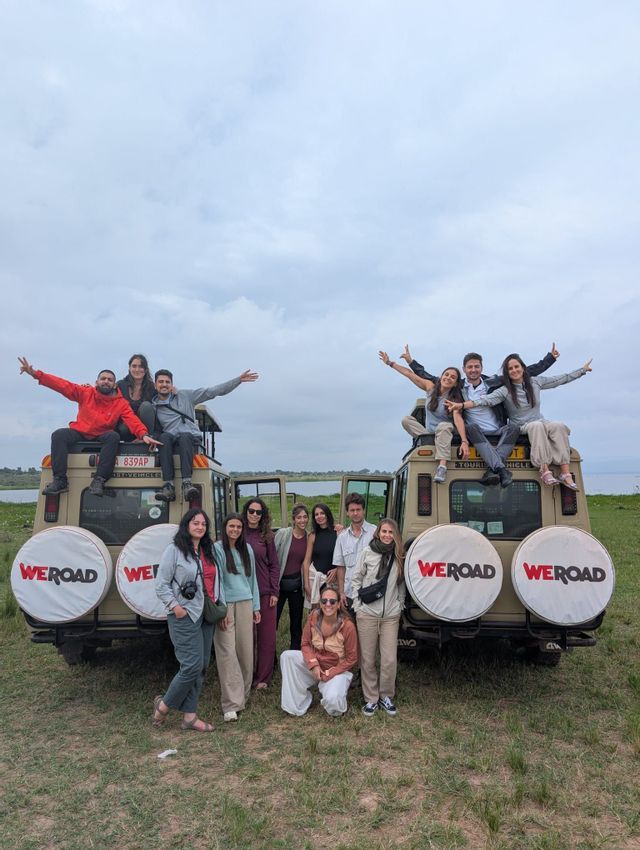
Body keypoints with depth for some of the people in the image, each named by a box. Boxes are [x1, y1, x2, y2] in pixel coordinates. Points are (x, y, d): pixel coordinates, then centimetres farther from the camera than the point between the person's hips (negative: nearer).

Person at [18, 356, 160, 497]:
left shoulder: (120, 403, -2)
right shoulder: (86, 393, 1)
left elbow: (132, 419, -16)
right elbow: (63, 385, -7)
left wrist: (143, 434, -37)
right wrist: (35, 373, -17)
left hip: (102, 437, -1)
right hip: (79, 433, 1)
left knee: (113, 436, -32)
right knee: (59, 435, -24)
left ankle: (99, 480, -32)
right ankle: (60, 480, -25)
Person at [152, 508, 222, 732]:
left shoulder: (208, 551, 14)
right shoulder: (174, 550, -6)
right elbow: (160, 584, -8)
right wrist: (174, 606, -16)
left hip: (207, 616, 7)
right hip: (185, 616, -7)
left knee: (202, 666, 9)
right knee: (192, 666, -10)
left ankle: (189, 716, 20)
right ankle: (164, 704, 13)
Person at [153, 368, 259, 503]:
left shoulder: (185, 395, 11)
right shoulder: (153, 407, 15)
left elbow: (213, 391, 6)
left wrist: (238, 380, -1)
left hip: (191, 439, 0)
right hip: (170, 443, 1)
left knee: (184, 436, -35)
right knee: (164, 437, -34)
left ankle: (187, 484, -49)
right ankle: (168, 487, -43)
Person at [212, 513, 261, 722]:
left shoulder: (247, 550, 11)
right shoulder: (216, 549, -4)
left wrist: (256, 607, 13)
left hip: (245, 603, 5)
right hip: (225, 604, -5)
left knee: (246, 650, 8)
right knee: (227, 652, -6)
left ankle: (243, 694, 25)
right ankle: (231, 704, -2)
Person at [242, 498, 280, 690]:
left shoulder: (267, 536, 3)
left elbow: (274, 565, 5)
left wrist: (274, 592, -2)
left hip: (265, 593, 1)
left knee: (266, 636, 5)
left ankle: (263, 677, 17)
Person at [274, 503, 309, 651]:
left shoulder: (309, 538, 1)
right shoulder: (282, 533, -9)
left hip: (297, 584, 3)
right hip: (279, 582, -3)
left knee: (296, 622, 12)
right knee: (273, 621, 0)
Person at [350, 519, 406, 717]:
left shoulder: (399, 556, 3)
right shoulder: (367, 552, -2)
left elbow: (402, 583, 12)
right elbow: (355, 578, 4)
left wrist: (400, 603, 4)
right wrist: (357, 603, 0)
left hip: (391, 615, 1)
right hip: (367, 613, -1)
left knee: (390, 660, 0)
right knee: (367, 659, 5)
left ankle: (386, 696, 22)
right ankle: (371, 698, 20)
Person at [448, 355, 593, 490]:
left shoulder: (536, 382, 9)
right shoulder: (505, 391, -3)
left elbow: (561, 379, 18)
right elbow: (486, 401, -17)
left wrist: (583, 370, 22)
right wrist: (462, 405, -32)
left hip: (541, 424, 3)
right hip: (521, 429, -3)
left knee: (559, 426, -29)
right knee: (537, 426, -37)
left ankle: (565, 474, -35)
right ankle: (545, 471, -41)